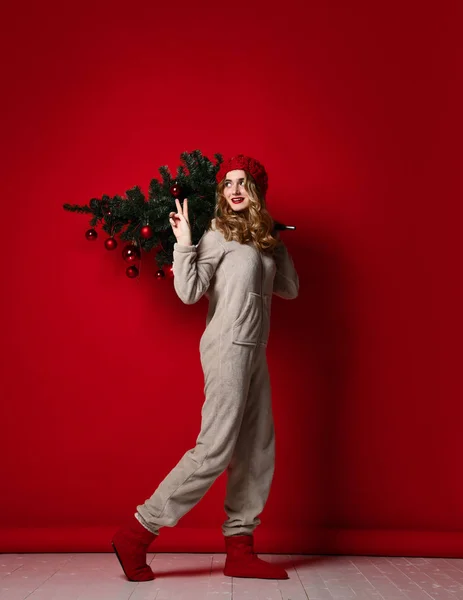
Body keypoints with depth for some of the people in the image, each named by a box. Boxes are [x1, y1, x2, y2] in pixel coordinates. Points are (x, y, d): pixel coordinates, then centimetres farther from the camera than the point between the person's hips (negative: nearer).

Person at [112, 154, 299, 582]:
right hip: (229, 348, -8)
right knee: (215, 448, -12)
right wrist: (184, 242, -15)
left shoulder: (263, 239, 16)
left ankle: (240, 550, 12)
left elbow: (290, 288, 17)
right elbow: (189, 291, -13)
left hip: (254, 352, 8)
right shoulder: (218, 234, -4)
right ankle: (138, 533, -3)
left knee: (257, 451, 5)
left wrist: (278, 243, 16)